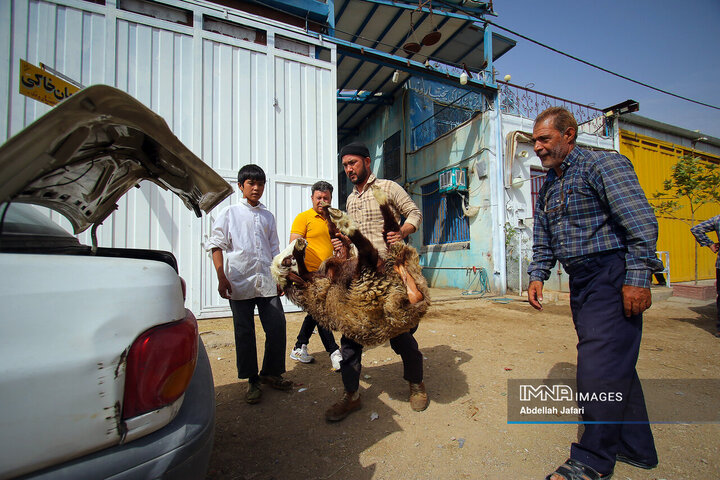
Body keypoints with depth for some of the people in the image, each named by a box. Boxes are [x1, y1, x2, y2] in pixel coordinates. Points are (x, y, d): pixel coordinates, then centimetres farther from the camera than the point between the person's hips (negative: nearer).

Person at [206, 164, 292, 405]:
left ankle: (270, 373, 22)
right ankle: (252, 380, 21)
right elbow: (216, 244, 2)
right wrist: (222, 278, -7)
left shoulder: (268, 216, 16)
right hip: (240, 282, -3)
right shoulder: (229, 213, 6)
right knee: (244, 332, 5)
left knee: (277, 327, 1)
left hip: (267, 282, 3)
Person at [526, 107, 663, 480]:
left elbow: (641, 222, -15)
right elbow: (543, 240, 20)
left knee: (598, 367, -7)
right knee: (615, 365, 16)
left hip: (613, 277, -8)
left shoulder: (602, 164, -7)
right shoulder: (548, 187, 17)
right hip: (581, 282, 8)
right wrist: (537, 275, 7)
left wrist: (638, 278, -20)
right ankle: (636, 447, 31)